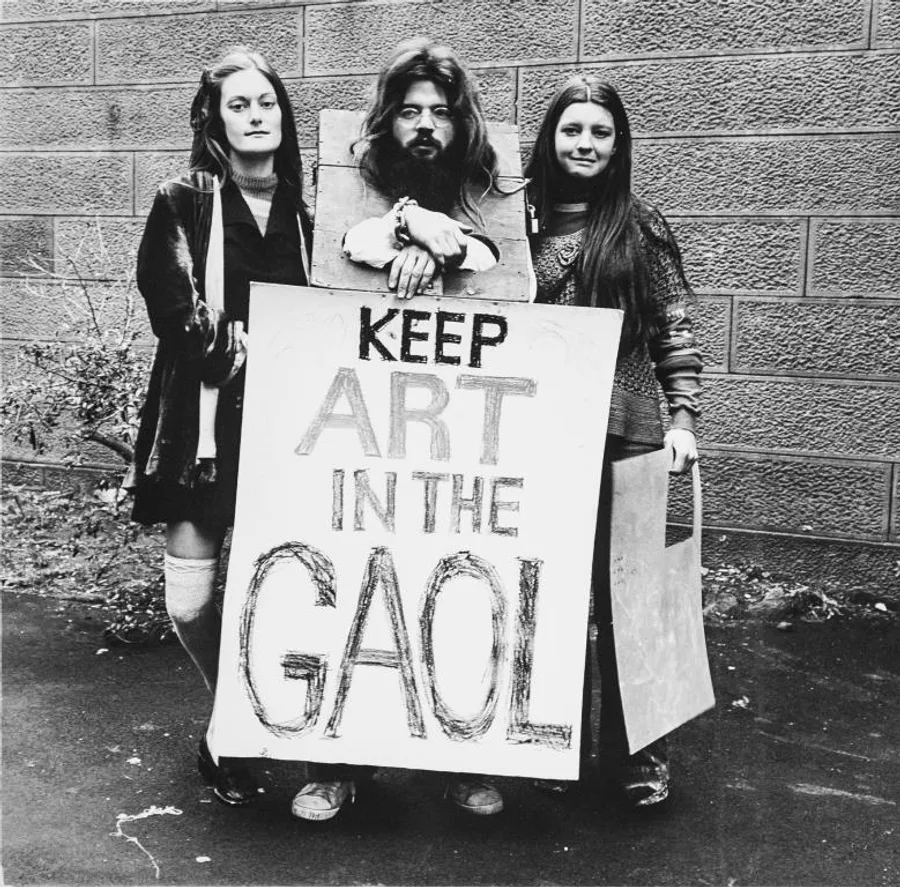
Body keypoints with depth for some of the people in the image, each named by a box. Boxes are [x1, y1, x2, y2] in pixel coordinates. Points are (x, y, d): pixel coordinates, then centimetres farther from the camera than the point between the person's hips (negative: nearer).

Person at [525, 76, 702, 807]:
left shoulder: (640, 227, 3)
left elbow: (675, 332, 2)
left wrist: (682, 418, -5)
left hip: (622, 433, -1)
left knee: (621, 588, 2)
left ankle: (631, 748, 16)